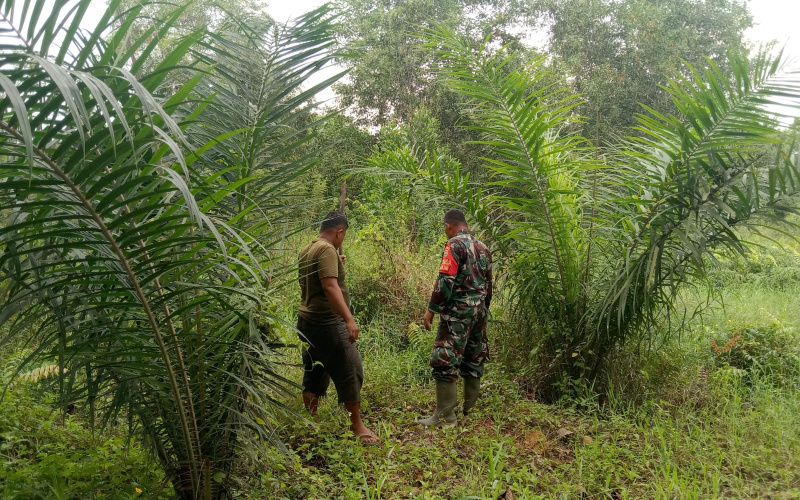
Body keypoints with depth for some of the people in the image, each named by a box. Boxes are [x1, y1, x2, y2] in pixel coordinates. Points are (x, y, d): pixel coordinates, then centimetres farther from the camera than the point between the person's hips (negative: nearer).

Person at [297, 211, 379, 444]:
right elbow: (330, 286, -26)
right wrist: (349, 319, -30)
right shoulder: (327, 250, -15)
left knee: (314, 372, 16)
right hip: (327, 322, -10)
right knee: (350, 371, -1)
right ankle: (357, 424, 6)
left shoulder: (306, 250, 14)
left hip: (307, 320, 10)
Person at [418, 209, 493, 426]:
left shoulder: (454, 244, -10)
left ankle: (445, 415, -4)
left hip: (458, 311, -8)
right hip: (479, 310, 9)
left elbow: (446, 281, -18)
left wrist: (431, 309, -13)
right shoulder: (482, 247, 14)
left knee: (445, 360, -5)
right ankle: (470, 409, 21)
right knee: (473, 360, 13)